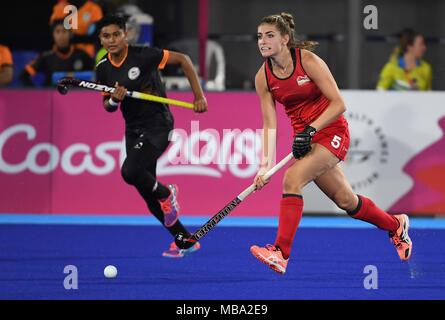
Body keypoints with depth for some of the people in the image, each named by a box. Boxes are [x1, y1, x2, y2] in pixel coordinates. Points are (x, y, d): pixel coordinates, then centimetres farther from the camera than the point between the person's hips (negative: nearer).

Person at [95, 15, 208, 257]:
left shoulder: (143, 55, -16)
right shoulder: (103, 69, 1)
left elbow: (183, 59, -9)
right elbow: (107, 106, 11)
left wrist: (199, 96, -11)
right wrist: (114, 100, -13)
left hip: (158, 124, -7)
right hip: (133, 130, 7)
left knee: (130, 171, -28)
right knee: (148, 195, 7)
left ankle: (166, 193, 2)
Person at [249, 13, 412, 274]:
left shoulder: (308, 60, -17)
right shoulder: (263, 77, -3)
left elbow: (338, 104, -16)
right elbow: (270, 124, -3)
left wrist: (311, 129, -25)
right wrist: (265, 164, -14)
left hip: (332, 132, -6)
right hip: (305, 138, 6)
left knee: (292, 178, -26)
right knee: (345, 200, 12)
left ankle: (281, 254, -28)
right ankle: (396, 225, 39)